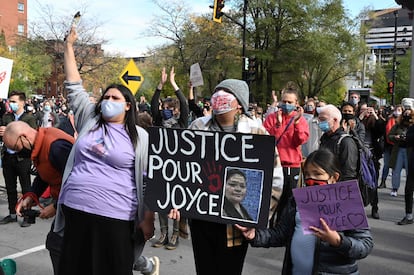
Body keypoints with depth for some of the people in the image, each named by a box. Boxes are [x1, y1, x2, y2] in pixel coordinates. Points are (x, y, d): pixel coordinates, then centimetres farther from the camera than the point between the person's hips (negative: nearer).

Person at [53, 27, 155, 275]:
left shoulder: (140, 137, -1)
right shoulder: (89, 120, 8)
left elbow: (149, 181, -1)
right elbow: (74, 86, 11)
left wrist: (148, 219, -4)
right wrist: (69, 46, 10)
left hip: (115, 217, -4)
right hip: (76, 210, 4)